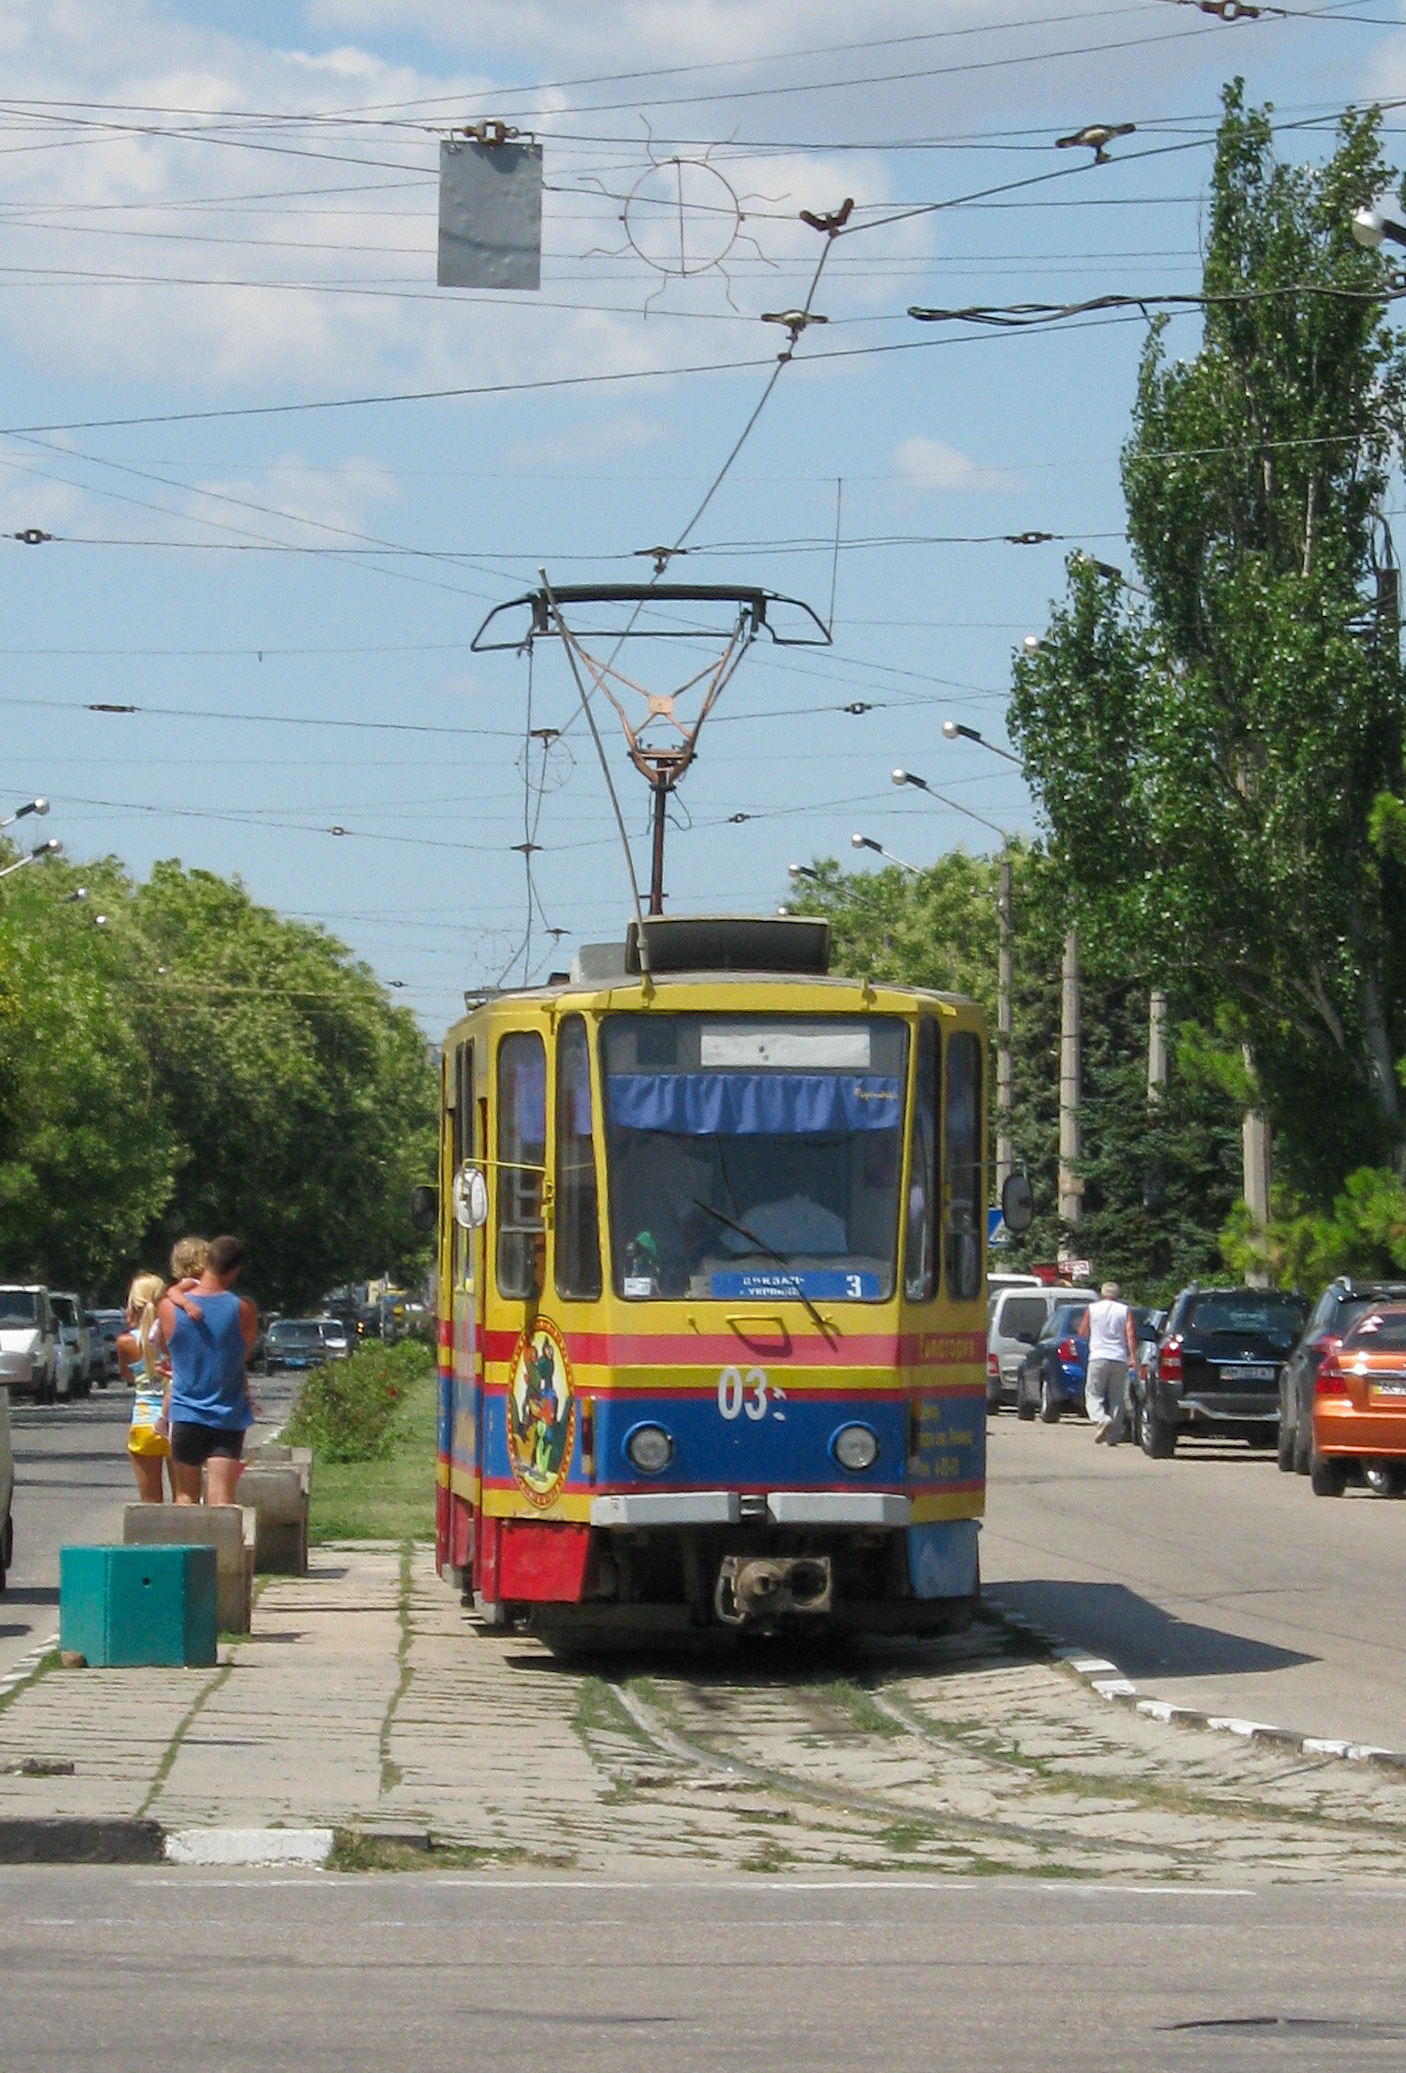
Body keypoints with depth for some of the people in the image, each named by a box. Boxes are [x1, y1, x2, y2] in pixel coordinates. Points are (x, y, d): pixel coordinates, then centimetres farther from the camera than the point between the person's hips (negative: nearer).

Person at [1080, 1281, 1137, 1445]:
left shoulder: (1092, 1309, 7)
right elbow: (1130, 1335, -3)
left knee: (1093, 1394, 4)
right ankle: (1113, 1437, 5)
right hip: (1120, 1360, 2)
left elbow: (1082, 1333, 16)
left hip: (1098, 1358, -2)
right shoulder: (1125, 1311, 8)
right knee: (1117, 1397, 7)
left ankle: (1101, 1419, -25)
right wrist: (1133, 1357, -6)